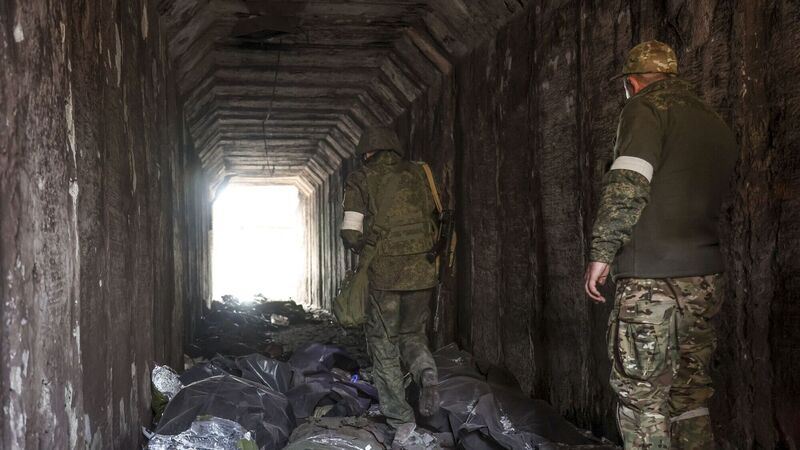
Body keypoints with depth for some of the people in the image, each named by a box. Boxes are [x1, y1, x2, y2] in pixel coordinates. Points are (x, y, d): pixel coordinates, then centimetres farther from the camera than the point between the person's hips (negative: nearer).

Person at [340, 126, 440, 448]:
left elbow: (350, 234, -6)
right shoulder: (416, 173, 10)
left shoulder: (360, 180, 1)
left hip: (384, 275, -3)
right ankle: (427, 373, -9)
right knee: (413, 335, 22)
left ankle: (401, 423, 6)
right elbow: (433, 219, 13)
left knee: (385, 348, 9)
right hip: (422, 270, 3)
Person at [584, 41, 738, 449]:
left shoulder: (647, 108, -5)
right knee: (690, 392, 13)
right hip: (703, 277, 8)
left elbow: (627, 185, -17)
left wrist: (601, 252, -13)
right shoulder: (717, 125, 19)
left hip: (651, 278, -7)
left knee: (641, 393, -3)